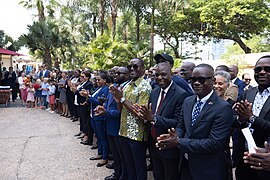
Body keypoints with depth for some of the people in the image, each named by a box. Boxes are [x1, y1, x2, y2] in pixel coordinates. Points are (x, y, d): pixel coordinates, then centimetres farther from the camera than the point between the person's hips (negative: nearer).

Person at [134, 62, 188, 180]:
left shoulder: (180, 94, -18)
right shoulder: (154, 92, 6)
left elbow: (178, 122, -23)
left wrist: (154, 118, -31)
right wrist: (145, 116, -12)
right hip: (154, 145, 7)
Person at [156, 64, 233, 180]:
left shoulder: (223, 108, -20)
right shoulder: (187, 101, 2)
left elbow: (214, 143, -24)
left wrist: (179, 142, -25)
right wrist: (175, 136, -14)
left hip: (208, 170, -5)